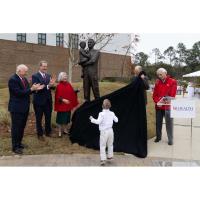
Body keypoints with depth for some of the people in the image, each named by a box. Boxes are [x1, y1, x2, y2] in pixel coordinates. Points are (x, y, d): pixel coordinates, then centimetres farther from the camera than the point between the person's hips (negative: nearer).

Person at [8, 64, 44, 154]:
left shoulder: (24, 79, 9)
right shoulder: (13, 80, -17)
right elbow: (19, 92, -24)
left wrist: (35, 89, -4)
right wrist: (31, 89, -22)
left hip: (24, 107, 8)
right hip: (17, 108, -8)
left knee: (22, 126, 17)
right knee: (16, 127, 1)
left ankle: (19, 143, 31)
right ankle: (15, 147, 11)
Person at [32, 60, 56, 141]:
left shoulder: (48, 76, 7)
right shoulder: (35, 76, -10)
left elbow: (52, 87, 1)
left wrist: (52, 84, -22)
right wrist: (48, 86, -33)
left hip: (48, 100, 5)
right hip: (39, 101, -5)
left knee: (48, 117, 16)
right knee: (39, 118, 8)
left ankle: (48, 132, 32)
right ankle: (40, 134, 22)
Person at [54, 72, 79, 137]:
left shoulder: (69, 85, 6)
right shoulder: (59, 86, -11)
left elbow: (72, 93, 10)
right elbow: (57, 96, -14)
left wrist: (76, 91, -5)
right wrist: (63, 100, -24)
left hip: (68, 105, 6)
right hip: (61, 105, -5)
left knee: (67, 118, 14)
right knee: (61, 118, 1)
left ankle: (65, 130, 28)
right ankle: (60, 131, 13)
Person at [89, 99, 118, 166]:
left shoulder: (102, 114, -16)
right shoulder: (112, 113, 0)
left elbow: (98, 122, -24)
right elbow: (116, 120, 11)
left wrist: (92, 119, -9)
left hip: (104, 131, -5)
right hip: (110, 131, 5)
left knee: (102, 146, 3)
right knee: (110, 144, 23)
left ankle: (103, 159, -2)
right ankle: (110, 156, 37)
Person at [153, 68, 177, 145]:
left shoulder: (173, 82, -4)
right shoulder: (157, 82, 9)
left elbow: (172, 95, -8)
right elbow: (154, 94, 7)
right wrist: (157, 102, -9)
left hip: (168, 106, -4)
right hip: (158, 106, 4)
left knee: (169, 123, 1)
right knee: (158, 122, 11)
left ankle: (170, 139, 11)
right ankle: (158, 137, 25)